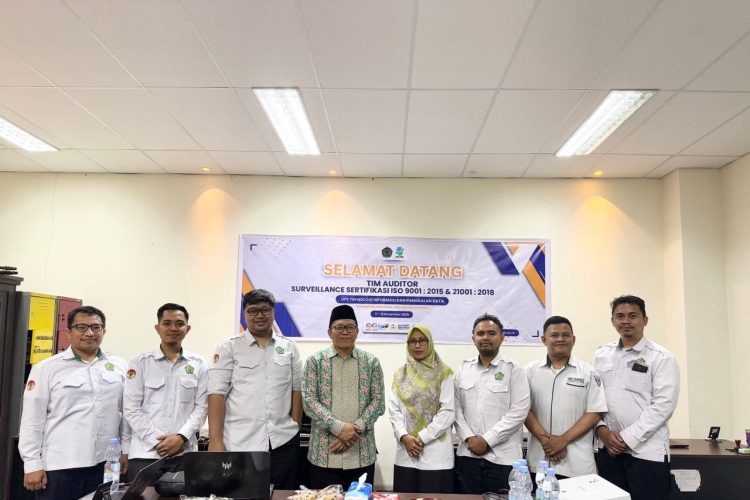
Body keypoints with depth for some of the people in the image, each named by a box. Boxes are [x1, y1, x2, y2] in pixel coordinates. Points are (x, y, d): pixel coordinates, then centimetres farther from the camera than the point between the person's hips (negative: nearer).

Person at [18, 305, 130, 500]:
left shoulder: (119, 366, 7)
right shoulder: (47, 368, -1)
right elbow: (33, 419, -2)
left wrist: (126, 449, 8)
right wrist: (32, 464, -5)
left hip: (105, 464, 3)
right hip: (59, 466, -2)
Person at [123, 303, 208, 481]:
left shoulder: (199, 365, 7)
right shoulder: (140, 362, 4)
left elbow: (201, 407, 3)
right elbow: (132, 409, -1)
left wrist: (181, 438, -11)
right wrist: (158, 441, -9)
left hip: (185, 453, 1)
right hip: (146, 453, -1)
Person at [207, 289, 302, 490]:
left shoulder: (289, 348, 9)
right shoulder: (228, 347, 1)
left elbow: (297, 390, 11)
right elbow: (217, 393, -4)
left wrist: (296, 428, 5)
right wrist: (216, 440, -10)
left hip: (283, 442, 2)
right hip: (240, 444, -2)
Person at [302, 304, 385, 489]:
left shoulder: (371, 361, 6)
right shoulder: (315, 361, 3)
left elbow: (378, 401, 2)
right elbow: (309, 401, -5)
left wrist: (356, 429, -12)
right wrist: (339, 427, -15)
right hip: (324, 455, -1)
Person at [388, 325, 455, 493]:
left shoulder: (444, 373, -1)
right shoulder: (401, 374, 10)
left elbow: (448, 412, -7)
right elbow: (393, 410, 5)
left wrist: (422, 437, -12)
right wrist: (404, 436, -10)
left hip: (436, 453, -3)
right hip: (405, 454, 3)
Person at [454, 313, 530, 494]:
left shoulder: (514, 370, -3)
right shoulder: (463, 369, 8)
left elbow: (518, 412, -11)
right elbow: (456, 408, 6)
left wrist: (487, 440, -13)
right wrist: (469, 438, -8)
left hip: (502, 458, -3)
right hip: (468, 455, 3)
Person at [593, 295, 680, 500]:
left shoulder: (661, 358, -4)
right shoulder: (601, 354, 9)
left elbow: (663, 405, -11)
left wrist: (627, 438, -13)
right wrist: (602, 430, -5)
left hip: (647, 451, -4)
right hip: (609, 449, 4)